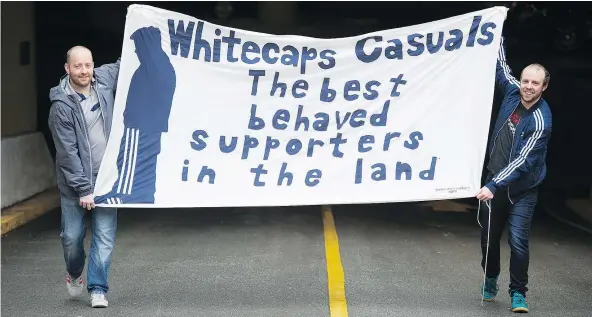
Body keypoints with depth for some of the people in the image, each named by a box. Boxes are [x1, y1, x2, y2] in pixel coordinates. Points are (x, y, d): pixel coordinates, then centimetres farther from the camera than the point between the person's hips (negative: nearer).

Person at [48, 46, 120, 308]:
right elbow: (68, 153, -14)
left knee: (105, 236, -1)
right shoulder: (62, 105, -13)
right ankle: (74, 274, 35)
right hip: (75, 181, -3)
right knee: (72, 236, 6)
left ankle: (98, 289, 8)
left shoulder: (104, 78, 0)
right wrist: (83, 189, -15)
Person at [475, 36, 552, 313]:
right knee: (489, 236, 11)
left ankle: (518, 292, 4)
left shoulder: (541, 121, -23)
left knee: (518, 241, -11)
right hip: (495, 180, 5)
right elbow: (500, 64, 12)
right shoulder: (513, 92, -6)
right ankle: (490, 279, 34)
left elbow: (522, 161, -28)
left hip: (522, 189, -5)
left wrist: (494, 185, -35)